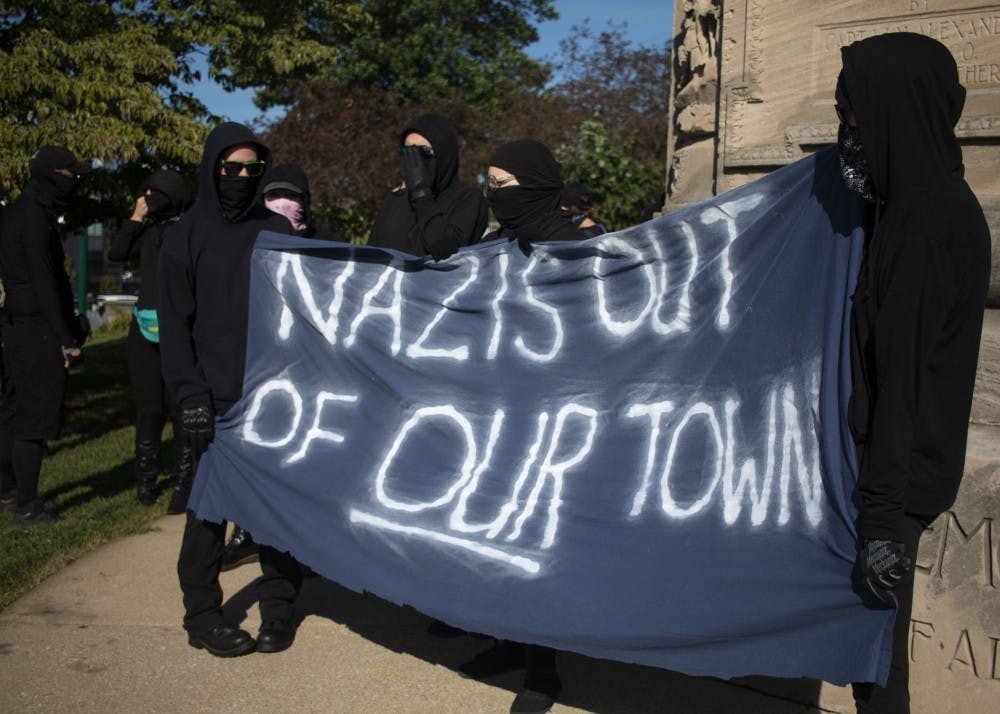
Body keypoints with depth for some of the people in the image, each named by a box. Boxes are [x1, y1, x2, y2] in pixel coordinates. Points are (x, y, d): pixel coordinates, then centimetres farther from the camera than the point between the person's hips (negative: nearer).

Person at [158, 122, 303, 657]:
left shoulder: (276, 230, 9)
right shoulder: (186, 235, 4)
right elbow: (174, 325, 1)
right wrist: (190, 395, -9)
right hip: (215, 398, -1)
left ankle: (278, 608, 16)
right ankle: (202, 616, 15)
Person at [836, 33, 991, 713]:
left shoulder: (924, 225, -22)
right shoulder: (931, 201, 8)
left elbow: (900, 378, -25)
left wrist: (882, 516, -24)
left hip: (898, 471, -10)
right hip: (902, 460, 10)